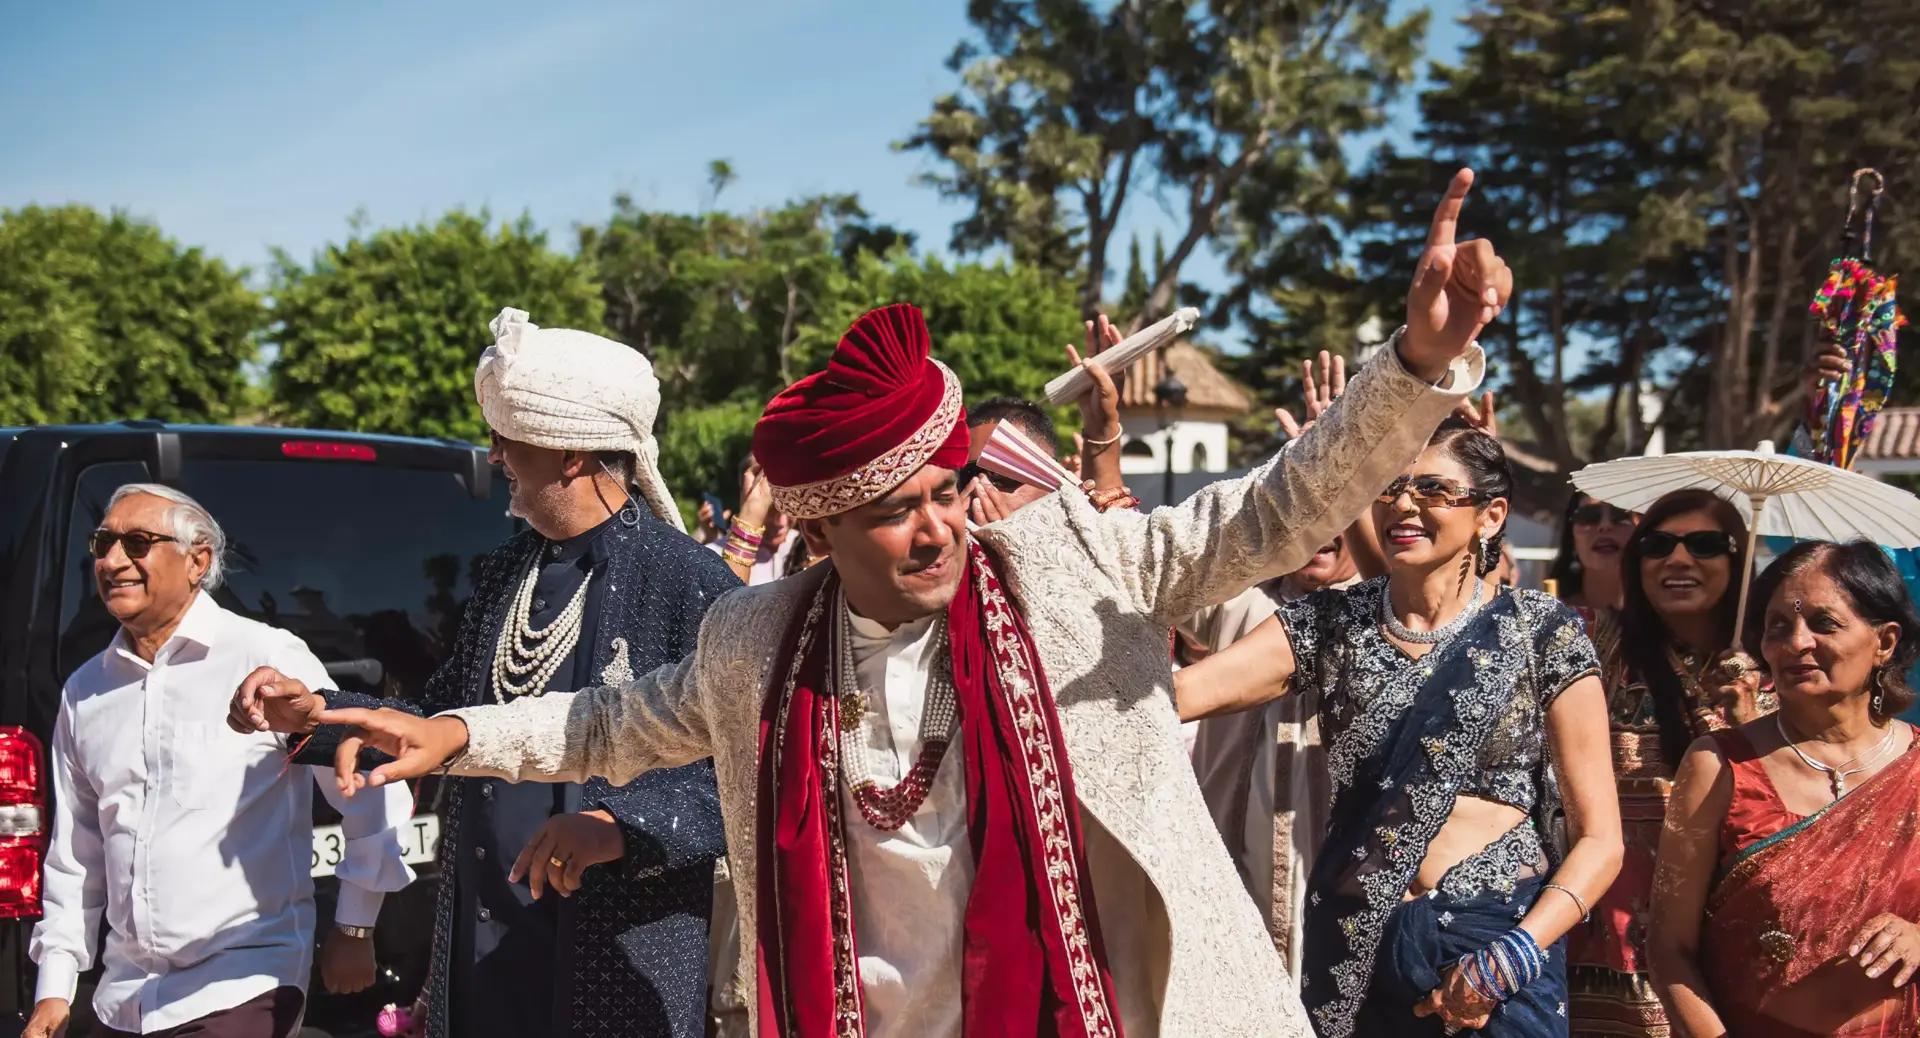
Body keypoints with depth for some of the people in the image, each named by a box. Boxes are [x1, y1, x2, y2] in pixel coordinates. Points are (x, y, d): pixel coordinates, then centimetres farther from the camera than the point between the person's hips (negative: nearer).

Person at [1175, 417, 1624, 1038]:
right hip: (1354, 949, 2)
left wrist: (1512, 957, -17)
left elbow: (1599, 837, -4)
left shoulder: (1542, 633, -4)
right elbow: (1174, 694, -14)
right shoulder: (1329, 624, 1)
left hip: (1502, 942, -2)